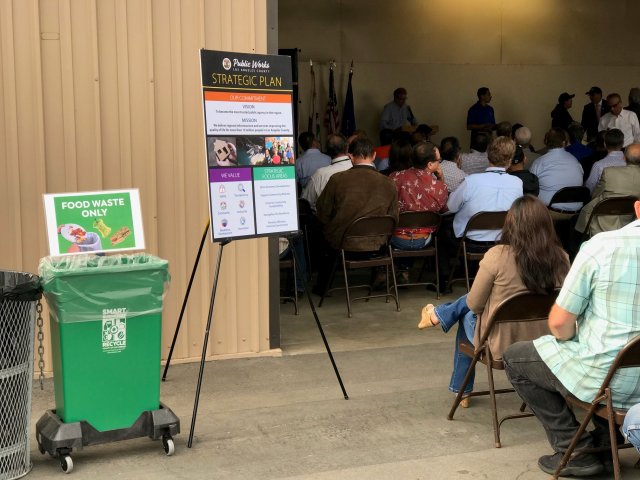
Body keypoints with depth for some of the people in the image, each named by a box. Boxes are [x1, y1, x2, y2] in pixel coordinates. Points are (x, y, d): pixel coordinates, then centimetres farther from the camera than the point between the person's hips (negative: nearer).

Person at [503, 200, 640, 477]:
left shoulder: (602, 245, -15)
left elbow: (559, 322, -12)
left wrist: (571, 339, 11)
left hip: (607, 381, -6)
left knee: (514, 358, 17)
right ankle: (607, 436, 25)